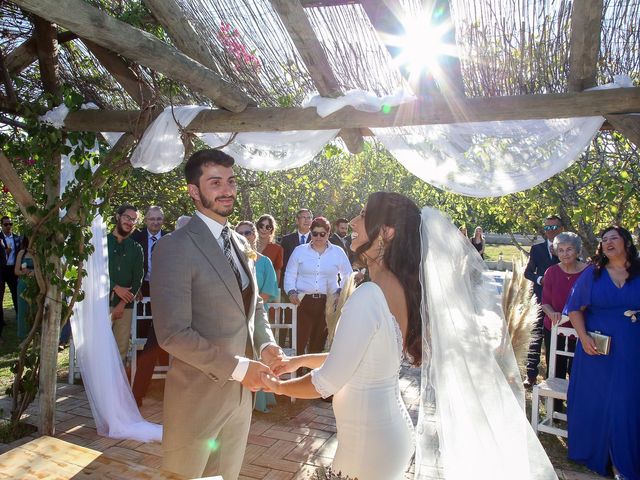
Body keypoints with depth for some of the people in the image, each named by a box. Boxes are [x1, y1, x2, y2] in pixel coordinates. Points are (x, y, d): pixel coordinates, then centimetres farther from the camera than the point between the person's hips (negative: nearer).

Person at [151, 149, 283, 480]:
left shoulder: (240, 243, 7)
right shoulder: (174, 247, -18)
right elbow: (173, 334, -22)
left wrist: (265, 343, -4)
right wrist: (238, 367, -19)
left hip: (241, 391, 7)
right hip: (199, 395, -6)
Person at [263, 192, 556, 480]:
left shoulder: (369, 296, -26)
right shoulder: (403, 290, 1)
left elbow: (327, 382, -19)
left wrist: (280, 386, -1)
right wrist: (301, 360, 16)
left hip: (367, 444, -8)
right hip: (388, 429, 8)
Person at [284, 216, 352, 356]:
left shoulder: (338, 252, 7)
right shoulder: (299, 250, 8)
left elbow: (348, 276, 15)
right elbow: (290, 274, 9)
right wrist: (291, 291, -6)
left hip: (328, 303, 1)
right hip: (303, 302, -1)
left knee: (319, 343, 7)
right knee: (299, 341, -9)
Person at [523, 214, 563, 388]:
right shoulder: (537, 248, 7)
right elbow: (528, 272, 9)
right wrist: (540, 279, -10)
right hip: (543, 299, -1)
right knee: (537, 335, -9)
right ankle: (531, 375, -7)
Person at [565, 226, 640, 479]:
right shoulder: (592, 274, 1)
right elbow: (575, 308, 2)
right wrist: (584, 338, -9)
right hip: (596, 349, 0)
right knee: (592, 402, 8)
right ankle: (592, 453, 28)